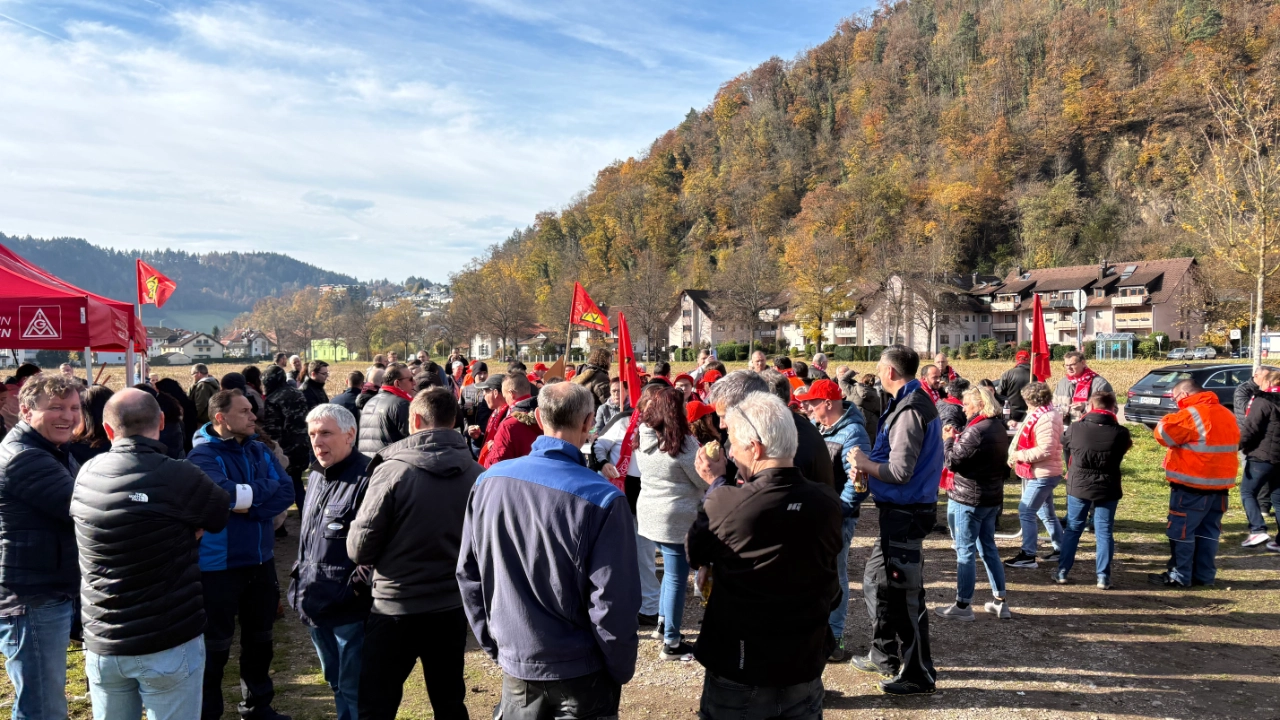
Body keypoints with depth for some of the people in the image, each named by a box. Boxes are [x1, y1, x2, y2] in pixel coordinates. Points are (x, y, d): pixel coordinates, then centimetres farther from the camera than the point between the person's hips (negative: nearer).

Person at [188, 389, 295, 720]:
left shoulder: (259, 451, 5)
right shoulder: (203, 455, -14)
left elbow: (286, 492, -5)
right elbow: (224, 494, -31)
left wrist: (248, 505, -19)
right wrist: (262, 490, -17)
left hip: (260, 560, 6)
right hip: (219, 565, -6)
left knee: (259, 638, 19)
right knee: (216, 644, 8)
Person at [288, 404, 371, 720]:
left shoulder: (366, 480, -19)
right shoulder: (315, 477, 11)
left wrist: (358, 588, -19)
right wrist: (300, 586, 19)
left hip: (350, 608, -9)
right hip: (316, 606, 9)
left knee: (355, 690, 1)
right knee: (336, 683, 22)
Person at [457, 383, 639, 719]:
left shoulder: (489, 481, -7)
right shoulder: (602, 499, -22)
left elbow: (468, 572, 2)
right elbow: (613, 602, -19)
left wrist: (493, 642, 14)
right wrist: (622, 670, -3)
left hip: (516, 664, 4)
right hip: (582, 672, -4)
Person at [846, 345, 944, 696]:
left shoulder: (909, 410, -19)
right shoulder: (912, 403, 12)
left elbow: (900, 472, -23)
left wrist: (865, 463, -9)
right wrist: (868, 464, 4)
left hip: (904, 514, -11)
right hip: (900, 511, 11)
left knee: (905, 593, -2)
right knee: (875, 579, 19)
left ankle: (919, 675, 8)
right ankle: (885, 654, 32)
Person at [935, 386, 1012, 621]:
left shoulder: (975, 431, -20)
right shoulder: (999, 428, 9)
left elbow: (952, 462, -17)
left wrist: (948, 439, -3)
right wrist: (958, 437, 6)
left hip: (968, 499, -9)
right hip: (992, 498, 9)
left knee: (965, 551, -1)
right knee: (988, 547, 18)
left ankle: (963, 606, 6)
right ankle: (1000, 601, 23)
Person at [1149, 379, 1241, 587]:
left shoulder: (1191, 414, -16)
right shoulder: (1226, 414, 13)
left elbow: (1163, 433, -19)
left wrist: (1169, 419, 1)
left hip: (1192, 486, -8)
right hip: (1220, 484, 8)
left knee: (1181, 530, 0)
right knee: (1208, 531, 14)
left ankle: (1180, 576, 3)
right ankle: (1205, 575, 19)